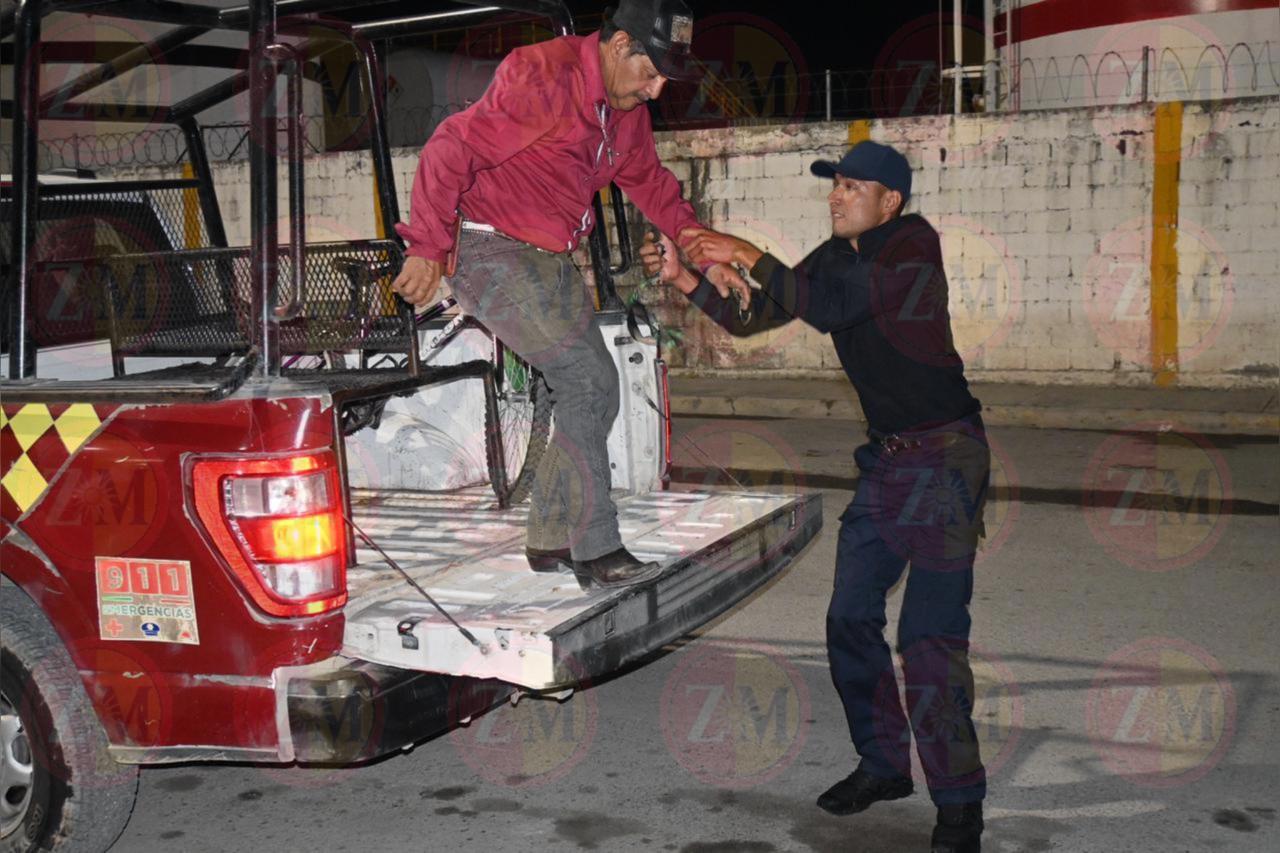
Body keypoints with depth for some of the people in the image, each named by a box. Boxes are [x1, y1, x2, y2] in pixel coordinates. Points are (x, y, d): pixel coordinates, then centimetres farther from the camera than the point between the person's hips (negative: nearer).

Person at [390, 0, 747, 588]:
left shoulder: (626, 107, 9)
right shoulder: (542, 77, -19)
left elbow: (651, 185, 22)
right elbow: (451, 150, -23)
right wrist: (428, 247, -24)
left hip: (552, 260, 9)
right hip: (489, 251, -9)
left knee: (598, 390, 6)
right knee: (584, 375, -18)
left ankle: (549, 541, 16)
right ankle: (595, 550, -12)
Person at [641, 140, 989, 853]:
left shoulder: (915, 244, -15)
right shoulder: (834, 258, 9)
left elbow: (829, 306, -28)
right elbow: (751, 319, 9)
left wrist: (750, 256, -24)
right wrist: (684, 278, -4)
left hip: (944, 460, -8)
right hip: (886, 460, 8)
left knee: (931, 636, -10)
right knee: (851, 618, 10)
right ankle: (885, 765, 27)